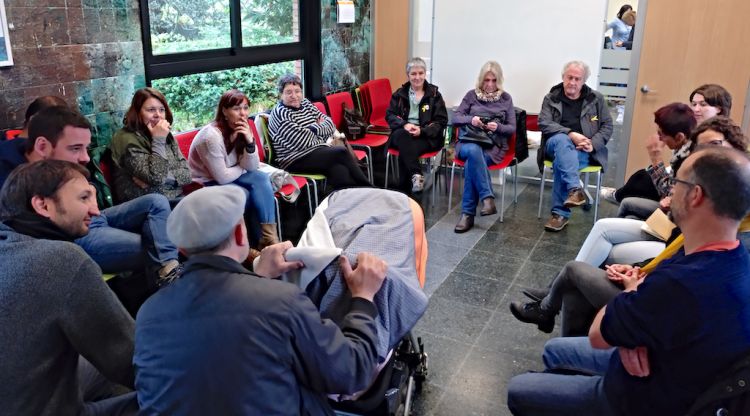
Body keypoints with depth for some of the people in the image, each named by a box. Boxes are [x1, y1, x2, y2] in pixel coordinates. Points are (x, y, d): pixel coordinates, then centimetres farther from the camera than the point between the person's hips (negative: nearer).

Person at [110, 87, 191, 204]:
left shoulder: (167, 136, 12)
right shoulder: (127, 139, -9)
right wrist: (158, 140, -15)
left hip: (176, 199, 7)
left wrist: (160, 179, -14)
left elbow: (186, 174, 3)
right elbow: (155, 177, -19)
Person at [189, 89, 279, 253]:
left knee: (261, 178, -19)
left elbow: (253, 168, -7)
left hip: (226, 177, 7)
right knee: (250, 195, -26)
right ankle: (259, 240, -7)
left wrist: (250, 142, -22)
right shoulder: (212, 136, -25)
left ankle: (268, 238, -20)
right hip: (206, 184, -7)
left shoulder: (240, 130, -4)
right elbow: (223, 177, -23)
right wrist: (242, 167, -6)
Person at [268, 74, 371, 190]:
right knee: (341, 152, -23)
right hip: (296, 160, -7)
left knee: (339, 170, -27)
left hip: (317, 150, 7)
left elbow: (329, 123, 12)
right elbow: (302, 141, -17)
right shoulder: (280, 114, -11)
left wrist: (315, 128, -7)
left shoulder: (305, 103, 12)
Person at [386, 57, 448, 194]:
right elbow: (390, 115, 8)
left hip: (427, 136, -2)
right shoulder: (400, 93, 15)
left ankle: (405, 189, -27)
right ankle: (416, 175, -38)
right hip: (403, 132, 2)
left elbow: (441, 121, 1)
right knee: (403, 136, -36)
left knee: (404, 152, -32)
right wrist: (404, 125, -14)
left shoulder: (434, 93, 7)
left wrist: (422, 130, -16)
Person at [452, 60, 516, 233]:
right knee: (474, 151, -39)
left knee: (471, 163, -34)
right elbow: (455, 118, 5)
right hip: (468, 142, 1)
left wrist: (498, 127, -16)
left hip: (494, 146, 0)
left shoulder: (506, 98, 10)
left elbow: (512, 128, 7)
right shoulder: (472, 95, 10)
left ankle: (468, 214, -30)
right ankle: (487, 198, -40)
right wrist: (470, 119, -17)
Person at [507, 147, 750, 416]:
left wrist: (633, 291, -5)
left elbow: (598, 335, -24)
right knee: (554, 350, 22)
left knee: (517, 391, 5)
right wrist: (628, 337, -19)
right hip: (667, 368, 8)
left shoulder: (680, 285, -41)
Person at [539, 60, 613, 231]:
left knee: (561, 162, -34)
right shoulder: (551, 98, 9)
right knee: (562, 140, -37)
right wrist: (570, 134, -17)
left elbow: (607, 126, 10)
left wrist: (593, 144, -9)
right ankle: (575, 190, -48)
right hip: (557, 143, 1)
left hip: (583, 149, 0)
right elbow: (544, 123, -4)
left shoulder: (596, 99, 13)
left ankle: (560, 213, -30)